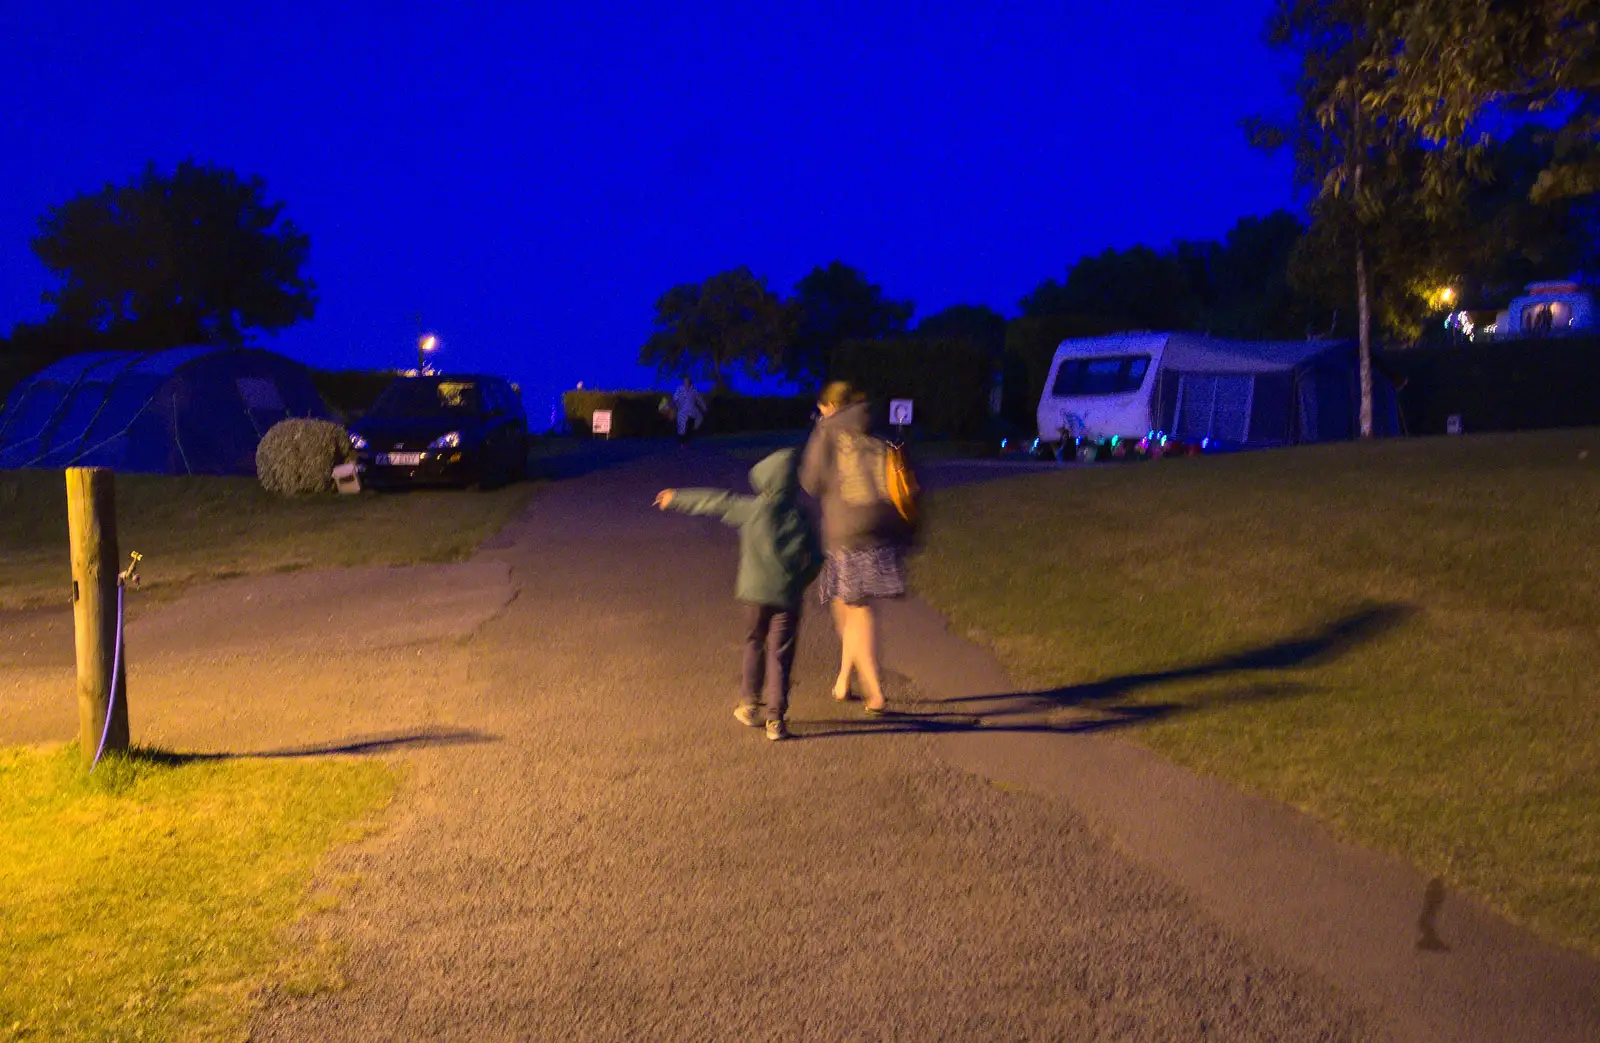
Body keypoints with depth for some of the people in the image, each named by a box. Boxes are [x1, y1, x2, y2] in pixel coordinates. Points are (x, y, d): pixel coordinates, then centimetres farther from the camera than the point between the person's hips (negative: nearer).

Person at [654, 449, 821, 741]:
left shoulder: (752, 509, -3)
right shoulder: (801, 516, 4)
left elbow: (714, 502, 4)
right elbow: (815, 557, 7)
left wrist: (676, 498, 13)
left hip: (756, 591, 0)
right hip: (788, 596, 1)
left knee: (754, 645, 20)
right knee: (780, 655, 3)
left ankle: (749, 704, 26)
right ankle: (776, 719, 1)